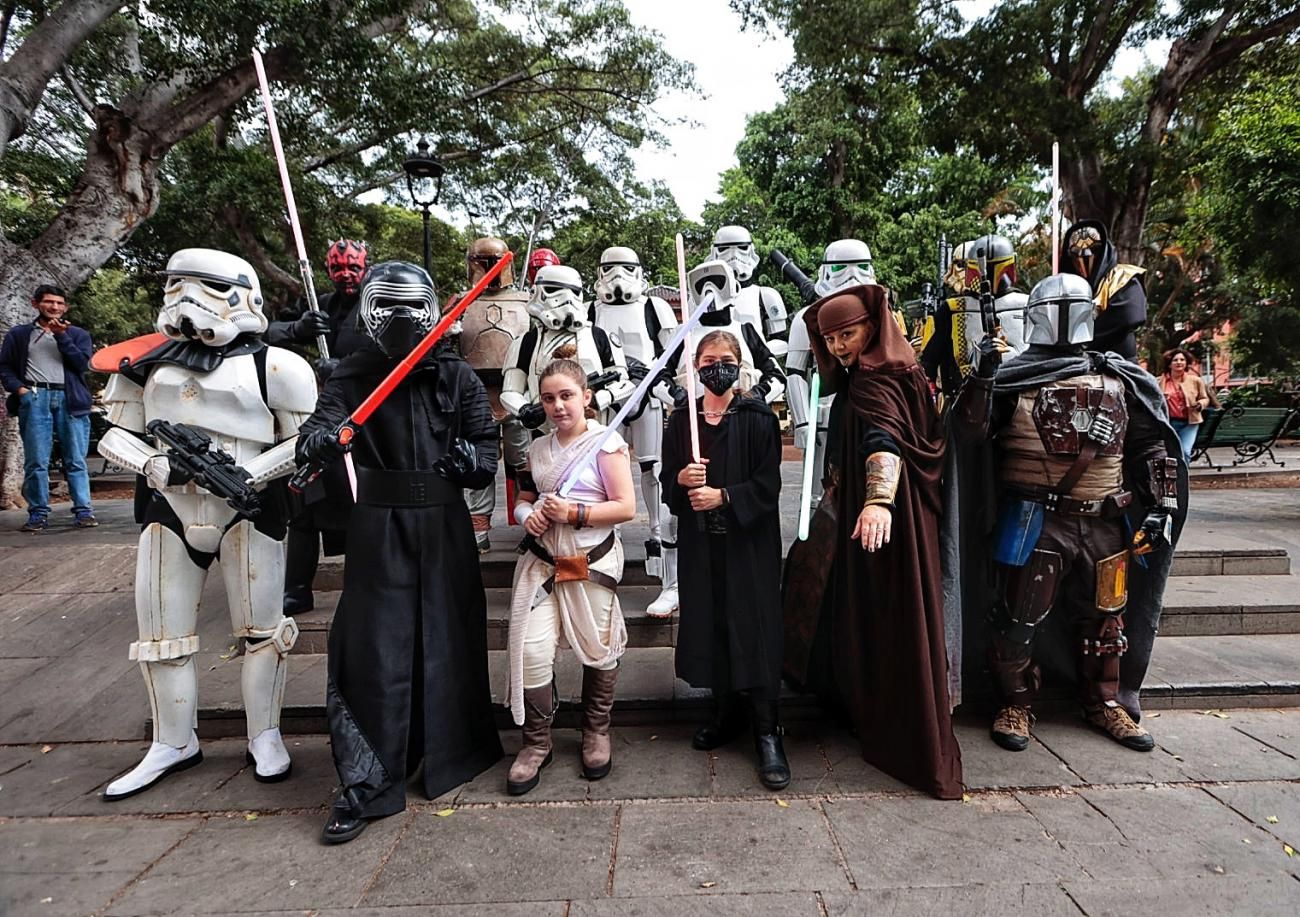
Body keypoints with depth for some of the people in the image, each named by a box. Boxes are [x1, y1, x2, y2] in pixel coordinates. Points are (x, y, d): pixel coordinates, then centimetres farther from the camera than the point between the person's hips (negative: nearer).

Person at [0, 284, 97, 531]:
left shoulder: (78, 334, 18)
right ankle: (38, 514, 2)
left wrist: (61, 336, -5)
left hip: (70, 399, 0)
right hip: (35, 399, 0)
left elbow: (82, 363, 1)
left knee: (75, 461, -1)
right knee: (36, 462, -2)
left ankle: (83, 511, -1)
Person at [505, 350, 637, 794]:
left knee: (597, 651, 9)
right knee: (531, 650, -2)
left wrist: (574, 514, -21)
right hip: (541, 563, 4)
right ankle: (536, 741, 19)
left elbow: (626, 507, -13)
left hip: (593, 564, -4)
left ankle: (596, 732, 34)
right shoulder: (539, 448, 9)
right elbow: (523, 499, 19)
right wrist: (528, 516, -4)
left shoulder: (606, 442, -8)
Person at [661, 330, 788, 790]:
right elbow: (667, 483, 7)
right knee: (709, 623, 9)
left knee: (753, 627, -3)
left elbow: (767, 485, -7)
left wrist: (723, 496, -18)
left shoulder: (758, 418, -3)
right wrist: (681, 479, -14)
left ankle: (767, 732, 7)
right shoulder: (682, 420, 7)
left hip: (750, 540, -3)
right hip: (700, 542, 4)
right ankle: (726, 712, 27)